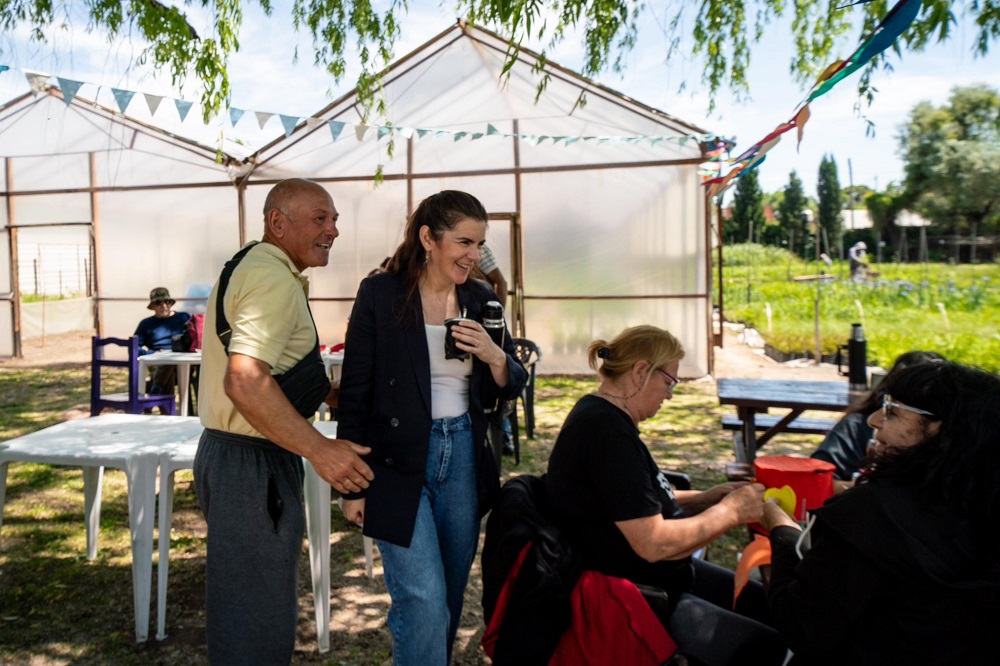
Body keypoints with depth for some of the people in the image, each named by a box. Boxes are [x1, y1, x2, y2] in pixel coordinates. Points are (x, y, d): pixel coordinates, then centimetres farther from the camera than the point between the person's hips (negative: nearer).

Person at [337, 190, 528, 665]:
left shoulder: (480, 299, 4)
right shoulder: (380, 294, -9)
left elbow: (511, 386, 10)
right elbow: (354, 394, -6)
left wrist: (495, 357, -14)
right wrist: (353, 485, -5)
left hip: (464, 459, 5)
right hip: (398, 464, -4)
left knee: (451, 594, 16)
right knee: (424, 599, -7)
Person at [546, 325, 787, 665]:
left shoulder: (602, 416, 6)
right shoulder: (606, 430, -26)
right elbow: (653, 543, -27)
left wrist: (704, 498, 4)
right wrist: (729, 511, -14)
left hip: (660, 573, 11)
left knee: (767, 605, 14)